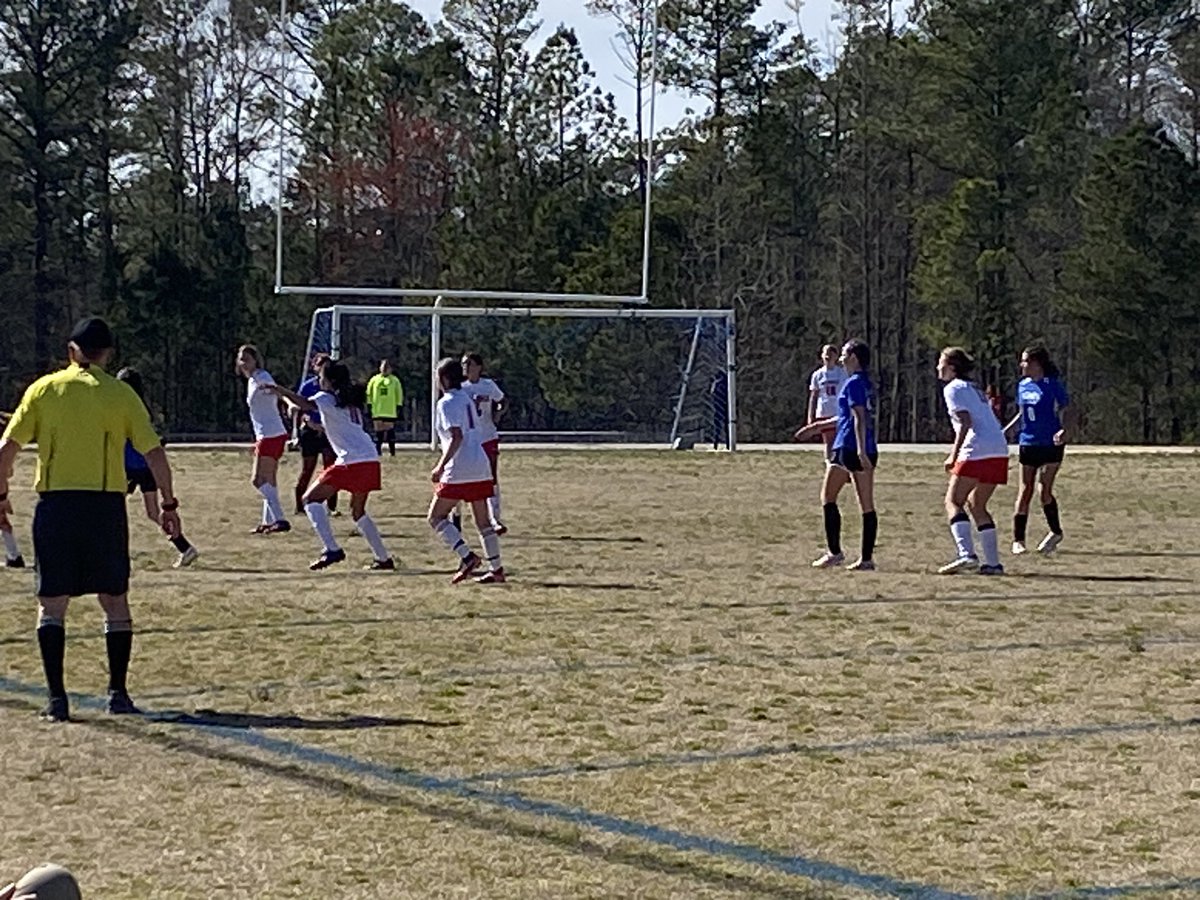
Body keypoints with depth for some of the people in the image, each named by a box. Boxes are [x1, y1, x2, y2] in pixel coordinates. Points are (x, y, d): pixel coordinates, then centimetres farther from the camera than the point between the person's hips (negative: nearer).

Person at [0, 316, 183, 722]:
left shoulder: (44, 389, 4)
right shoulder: (120, 394, 2)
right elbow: (154, 452, -1)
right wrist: (169, 504, 7)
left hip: (55, 503, 0)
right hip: (106, 505, 0)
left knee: (52, 604, 5)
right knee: (115, 601, 11)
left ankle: (56, 697, -1)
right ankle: (118, 693, 9)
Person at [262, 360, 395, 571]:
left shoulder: (327, 398, -1)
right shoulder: (351, 401, 23)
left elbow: (304, 404, -19)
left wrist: (278, 390, -12)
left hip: (352, 461, -8)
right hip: (370, 459, 8)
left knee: (311, 499, -2)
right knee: (358, 511, 24)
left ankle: (332, 550, -15)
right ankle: (384, 559, 23)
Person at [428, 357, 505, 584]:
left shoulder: (447, 403, -10)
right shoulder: (466, 399, 16)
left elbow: (457, 437, -20)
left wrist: (441, 466, -19)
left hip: (459, 471, -8)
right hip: (481, 466, 9)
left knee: (436, 516, -1)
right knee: (483, 521, 12)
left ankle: (468, 557, -14)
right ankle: (496, 569, 10)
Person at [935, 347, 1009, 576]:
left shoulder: (953, 388, 0)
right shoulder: (974, 388, 26)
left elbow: (966, 422, -12)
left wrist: (954, 455, -12)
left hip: (977, 451, -8)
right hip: (1000, 451, 8)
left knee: (953, 501, -5)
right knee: (977, 505, 15)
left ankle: (966, 555, -22)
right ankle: (993, 563, 8)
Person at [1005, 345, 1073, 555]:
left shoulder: (1053, 384, -9)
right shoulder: (1023, 386, 9)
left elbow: (1068, 410, -7)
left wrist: (1065, 430, -25)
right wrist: (1004, 431, 12)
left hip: (1051, 444, -5)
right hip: (1028, 444, 5)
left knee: (1045, 490, -8)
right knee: (1025, 492, 3)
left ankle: (1056, 532, 12)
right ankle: (1018, 539, 7)